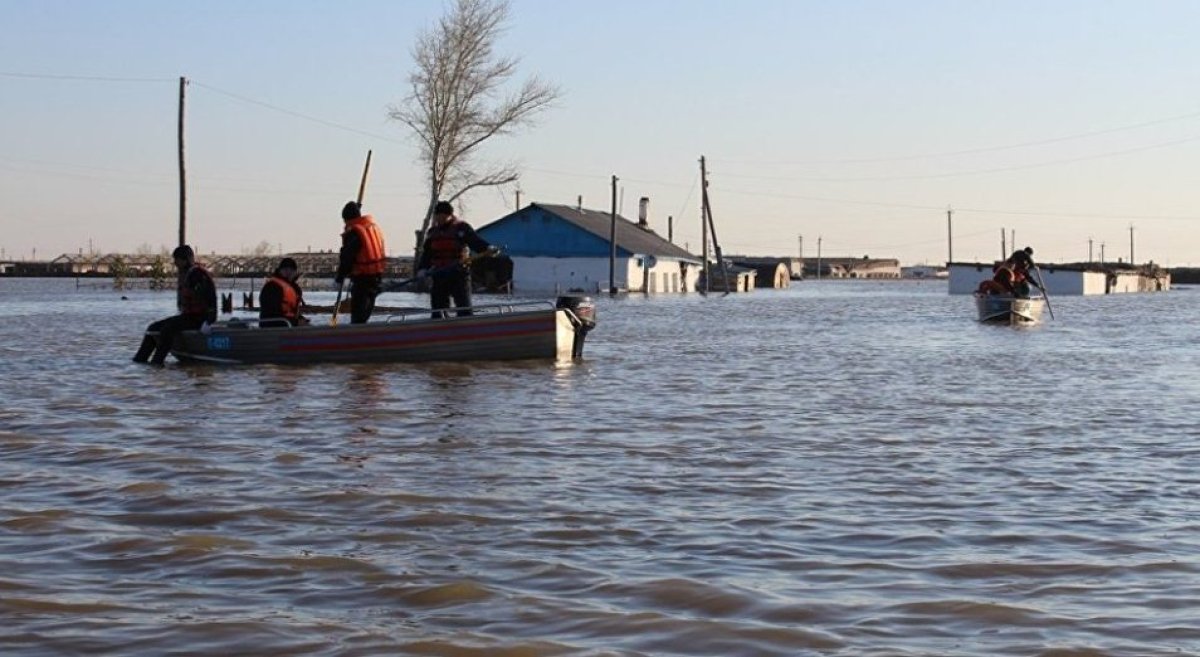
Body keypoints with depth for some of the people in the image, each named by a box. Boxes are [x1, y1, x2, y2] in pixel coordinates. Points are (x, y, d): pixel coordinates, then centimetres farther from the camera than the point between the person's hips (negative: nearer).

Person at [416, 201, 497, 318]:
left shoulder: (462, 228, -2)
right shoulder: (432, 232, 14)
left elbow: (475, 241, -16)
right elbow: (426, 253, 16)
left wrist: (488, 248, -35)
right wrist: (422, 268, 1)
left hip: (459, 274, -5)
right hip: (438, 275, 5)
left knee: (464, 307, -7)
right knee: (437, 308, 6)